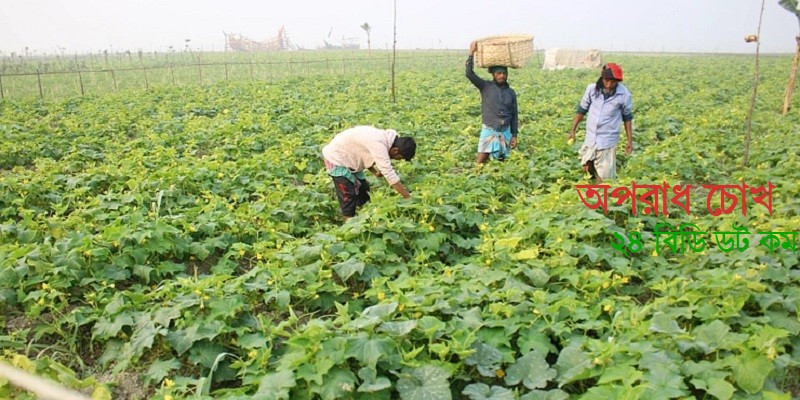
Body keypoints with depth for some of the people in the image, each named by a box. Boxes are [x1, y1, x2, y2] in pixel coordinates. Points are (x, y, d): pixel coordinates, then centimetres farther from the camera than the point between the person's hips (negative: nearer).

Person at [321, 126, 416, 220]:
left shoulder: (385, 137, -4)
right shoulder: (378, 144, -33)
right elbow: (389, 174, -36)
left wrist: (375, 172, -7)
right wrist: (409, 198, -33)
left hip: (348, 158, 9)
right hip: (336, 159, -9)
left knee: (363, 192, 11)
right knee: (348, 198, -7)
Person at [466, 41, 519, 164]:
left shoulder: (511, 92, 6)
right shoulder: (486, 87, -4)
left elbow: (514, 115, 10)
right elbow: (469, 74, -17)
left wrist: (514, 135, 6)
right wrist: (471, 53, -21)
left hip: (505, 132, 3)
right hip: (489, 131, -3)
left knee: (501, 161, 10)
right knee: (479, 163, -11)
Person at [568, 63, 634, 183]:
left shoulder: (624, 94, -11)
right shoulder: (592, 88, -7)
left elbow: (627, 118, 1)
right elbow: (581, 110, 6)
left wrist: (630, 141, 3)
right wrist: (573, 130, 3)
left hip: (607, 140, -3)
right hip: (590, 137, 3)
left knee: (604, 178, 0)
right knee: (587, 169, 13)